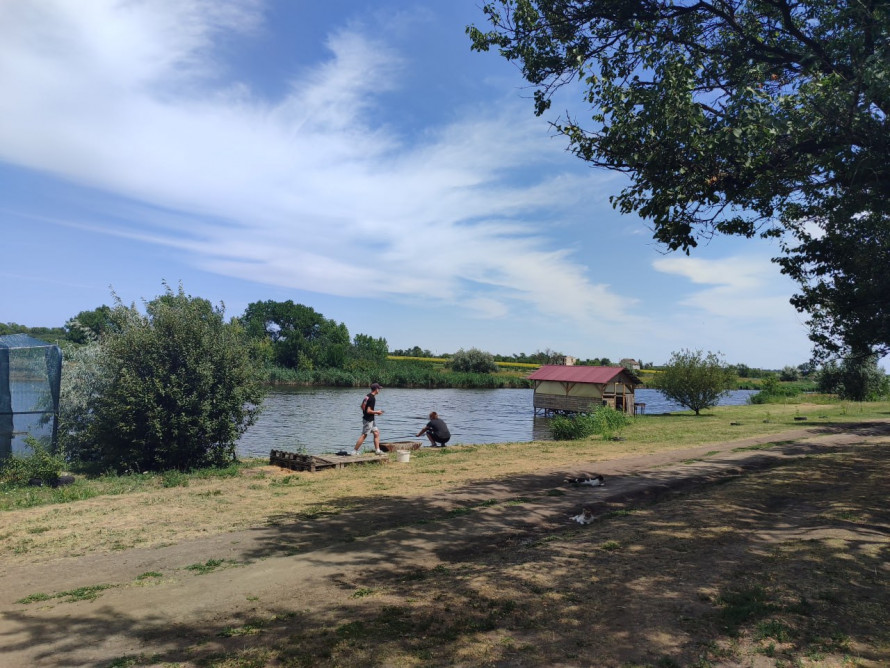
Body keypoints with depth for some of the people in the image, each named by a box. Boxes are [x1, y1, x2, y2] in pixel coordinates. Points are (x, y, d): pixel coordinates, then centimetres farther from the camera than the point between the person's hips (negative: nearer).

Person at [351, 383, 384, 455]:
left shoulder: (368, 396, 8)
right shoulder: (372, 398, -21)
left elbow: (362, 406, 17)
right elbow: (369, 411, -25)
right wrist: (377, 412, -10)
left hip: (371, 419, 10)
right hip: (368, 420, -10)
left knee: (376, 433, 12)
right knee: (364, 435, -3)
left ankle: (377, 450, 15)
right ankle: (354, 451, 4)